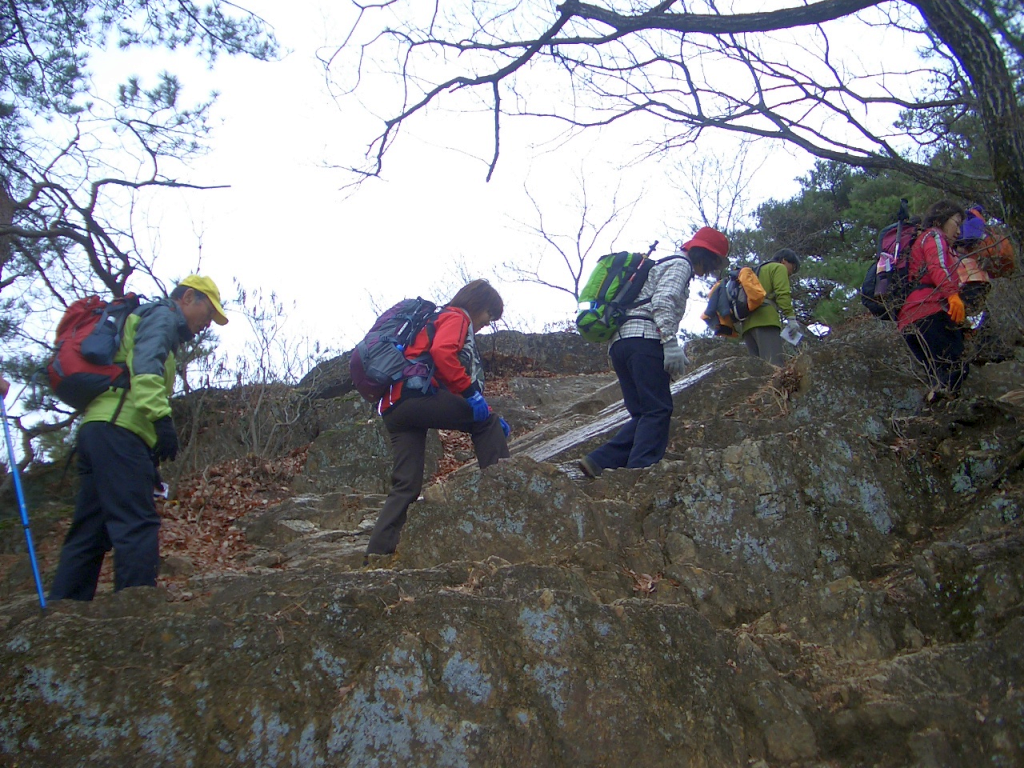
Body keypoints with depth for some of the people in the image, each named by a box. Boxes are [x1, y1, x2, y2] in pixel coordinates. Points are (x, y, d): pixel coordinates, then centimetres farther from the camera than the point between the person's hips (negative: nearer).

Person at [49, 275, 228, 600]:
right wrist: (161, 417, -27)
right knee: (137, 526, -15)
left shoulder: (140, 319, 35)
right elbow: (145, 365, -15)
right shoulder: (162, 315, 5)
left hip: (94, 429, 10)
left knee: (89, 533, 10)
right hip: (119, 430, -10)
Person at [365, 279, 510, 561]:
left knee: (406, 486, 6)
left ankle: (376, 553, 0)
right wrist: (471, 392, -16)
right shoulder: (456, 317, 7)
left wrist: (489, 416, 26)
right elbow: (441, 352, -17)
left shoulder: (438, 320, 36)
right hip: (412, 395, -9)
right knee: (486, 421, -2)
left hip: (394, 409, 9)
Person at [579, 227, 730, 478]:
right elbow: (663, 302, -12)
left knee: (644, 414, 5)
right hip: (644, 338, -9)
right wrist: (671, 343, -21)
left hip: (620, 342, 9)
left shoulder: (660, 266, 36)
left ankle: (600, 462, -7)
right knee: (658, 411, -12)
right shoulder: (680, 265, 5)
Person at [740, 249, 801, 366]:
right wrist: (791, 317, -12)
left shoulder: (759, 271, 36)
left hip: (748, 323, 8)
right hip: (766, 320, -8)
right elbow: (782, 294, -5)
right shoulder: (779, 268, 12)